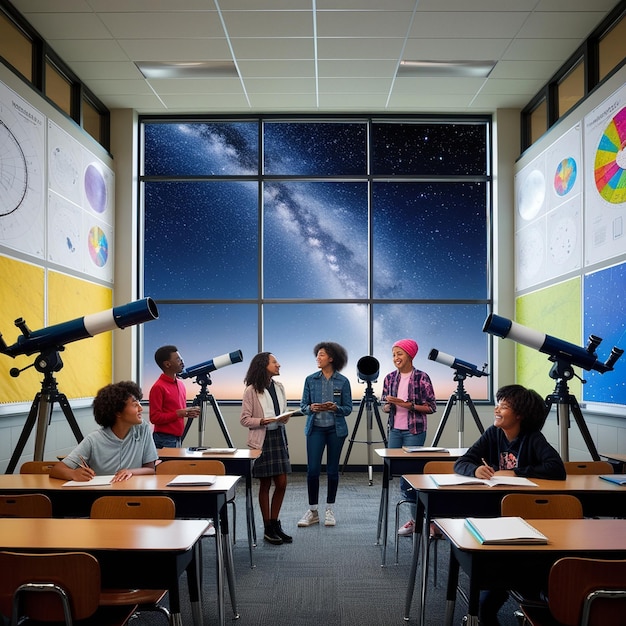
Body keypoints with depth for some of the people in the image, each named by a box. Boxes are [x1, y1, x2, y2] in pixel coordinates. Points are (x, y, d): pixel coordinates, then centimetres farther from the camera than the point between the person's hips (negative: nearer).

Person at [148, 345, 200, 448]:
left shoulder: (180, 384, 12)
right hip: (165, 440, -8)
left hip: (178, 439, 8)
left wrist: (189, 412, 2)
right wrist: (179, 413, -20)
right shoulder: (158, 387, -12)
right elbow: (155, 417, -15)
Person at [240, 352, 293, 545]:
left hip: (279, 437, 6)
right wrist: (262, 421, -24)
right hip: (262, 439, -6)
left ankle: (275, 524, 21)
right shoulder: (251, 390, -9)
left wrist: (284, 418, -5)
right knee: (265, 484, 4)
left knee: (281, 483, 5)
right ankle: (268, 529, 16)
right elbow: (244, 419, -9)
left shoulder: (279, 387, 9)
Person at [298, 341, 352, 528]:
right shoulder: (311, 380, 3)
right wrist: (311, 408, -17)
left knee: (332, 470, 7)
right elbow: (303, 406, 4)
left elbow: (348, 408, 0)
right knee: (312, 469, -4)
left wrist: (336, 408, -19)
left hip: (336, 429, 0)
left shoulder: (343, 381, 0)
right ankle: (312, 511, 7)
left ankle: (329, 510, 19)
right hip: (315, 428, 1)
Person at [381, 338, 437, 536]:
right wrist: (389, 404, -11)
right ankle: (416, 516, 23)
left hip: (414, 431, -5)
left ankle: (417, 519, 12)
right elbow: (384, 407, 12)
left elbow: (431, 407, -8)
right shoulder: (390, 378, 6)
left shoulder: (422, 377, -8)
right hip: (395, 430, 5)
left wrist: (408, 405, -19)